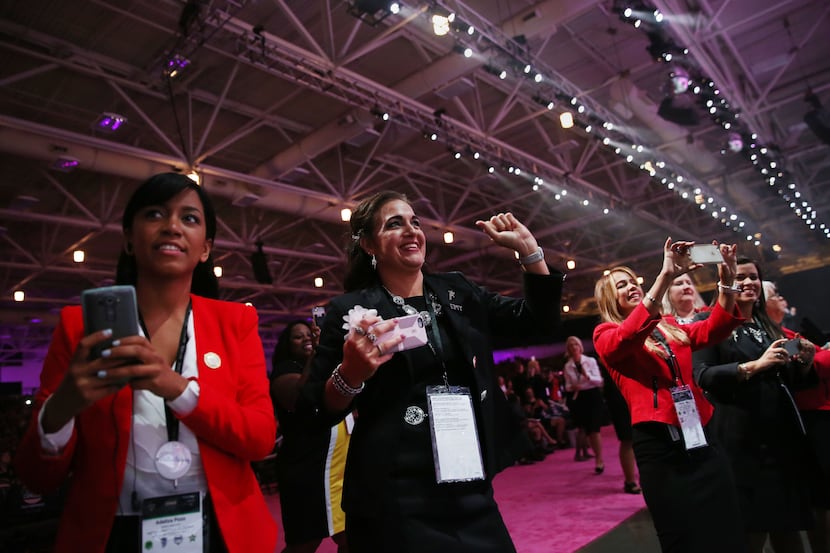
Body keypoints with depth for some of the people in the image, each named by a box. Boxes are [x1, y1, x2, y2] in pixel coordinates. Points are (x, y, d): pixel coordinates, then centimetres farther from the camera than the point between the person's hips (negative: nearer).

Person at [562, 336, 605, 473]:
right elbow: (568, 385, 6)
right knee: (586, 430, 10)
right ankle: (598, 459, 28)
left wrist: (587, 376, -26)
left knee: (593, 429, -9)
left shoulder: (590, 360, -4)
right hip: (579, 398, 3)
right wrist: (572, 387, -17)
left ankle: (599, 460, 1)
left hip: (593, 396, -3)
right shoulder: (567, 366, 3)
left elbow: (599, 380, -8)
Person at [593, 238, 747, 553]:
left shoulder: (670, 326, 17)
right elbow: (629, 336, -23)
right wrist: (665, 275, -30)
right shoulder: (605, 335, 0)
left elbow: (714, 329, 1)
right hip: (658, 445, -5)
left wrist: (726, 281, -15)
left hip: (700, 438, 5)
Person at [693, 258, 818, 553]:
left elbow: (791, 381, 20)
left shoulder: (769, 326, 17)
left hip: (782, 433, 7)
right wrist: (755, 365, -22)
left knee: (789, 521, 13)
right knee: (751, 527, -2)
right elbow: (702, 375, -16)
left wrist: (805, 364, 0)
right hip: (741, 438, -6)